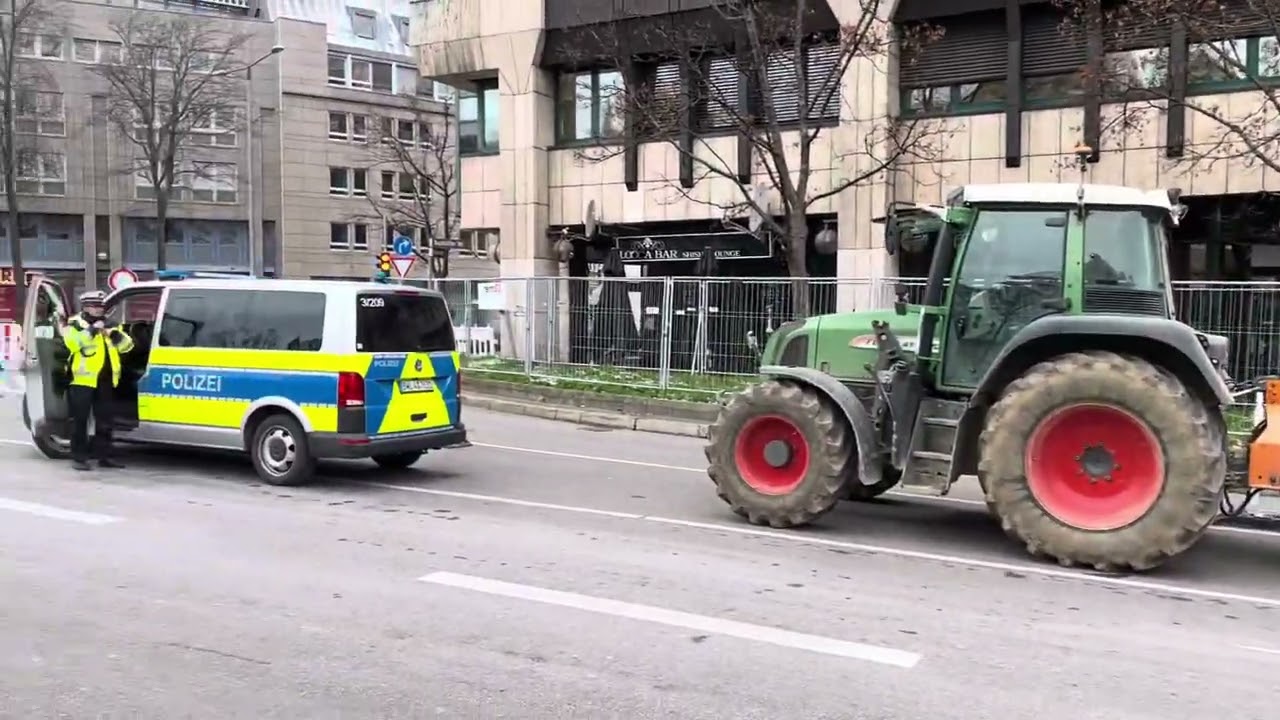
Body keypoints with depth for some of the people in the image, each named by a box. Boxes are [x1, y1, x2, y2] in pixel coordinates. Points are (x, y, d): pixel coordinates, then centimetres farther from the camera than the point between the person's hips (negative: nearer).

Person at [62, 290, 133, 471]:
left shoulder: (107, 325, 17)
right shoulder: (75, 324, -1)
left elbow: (126, 345, 11)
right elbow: (72, 343, -21)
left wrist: (117, 335, -7)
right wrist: (92, 330, -25)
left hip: (105, 380, 6)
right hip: (83, 379, -6)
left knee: (104, 420, 10)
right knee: (80, 420, -1)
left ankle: (104, 456, 17)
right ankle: (78, 457, 3)